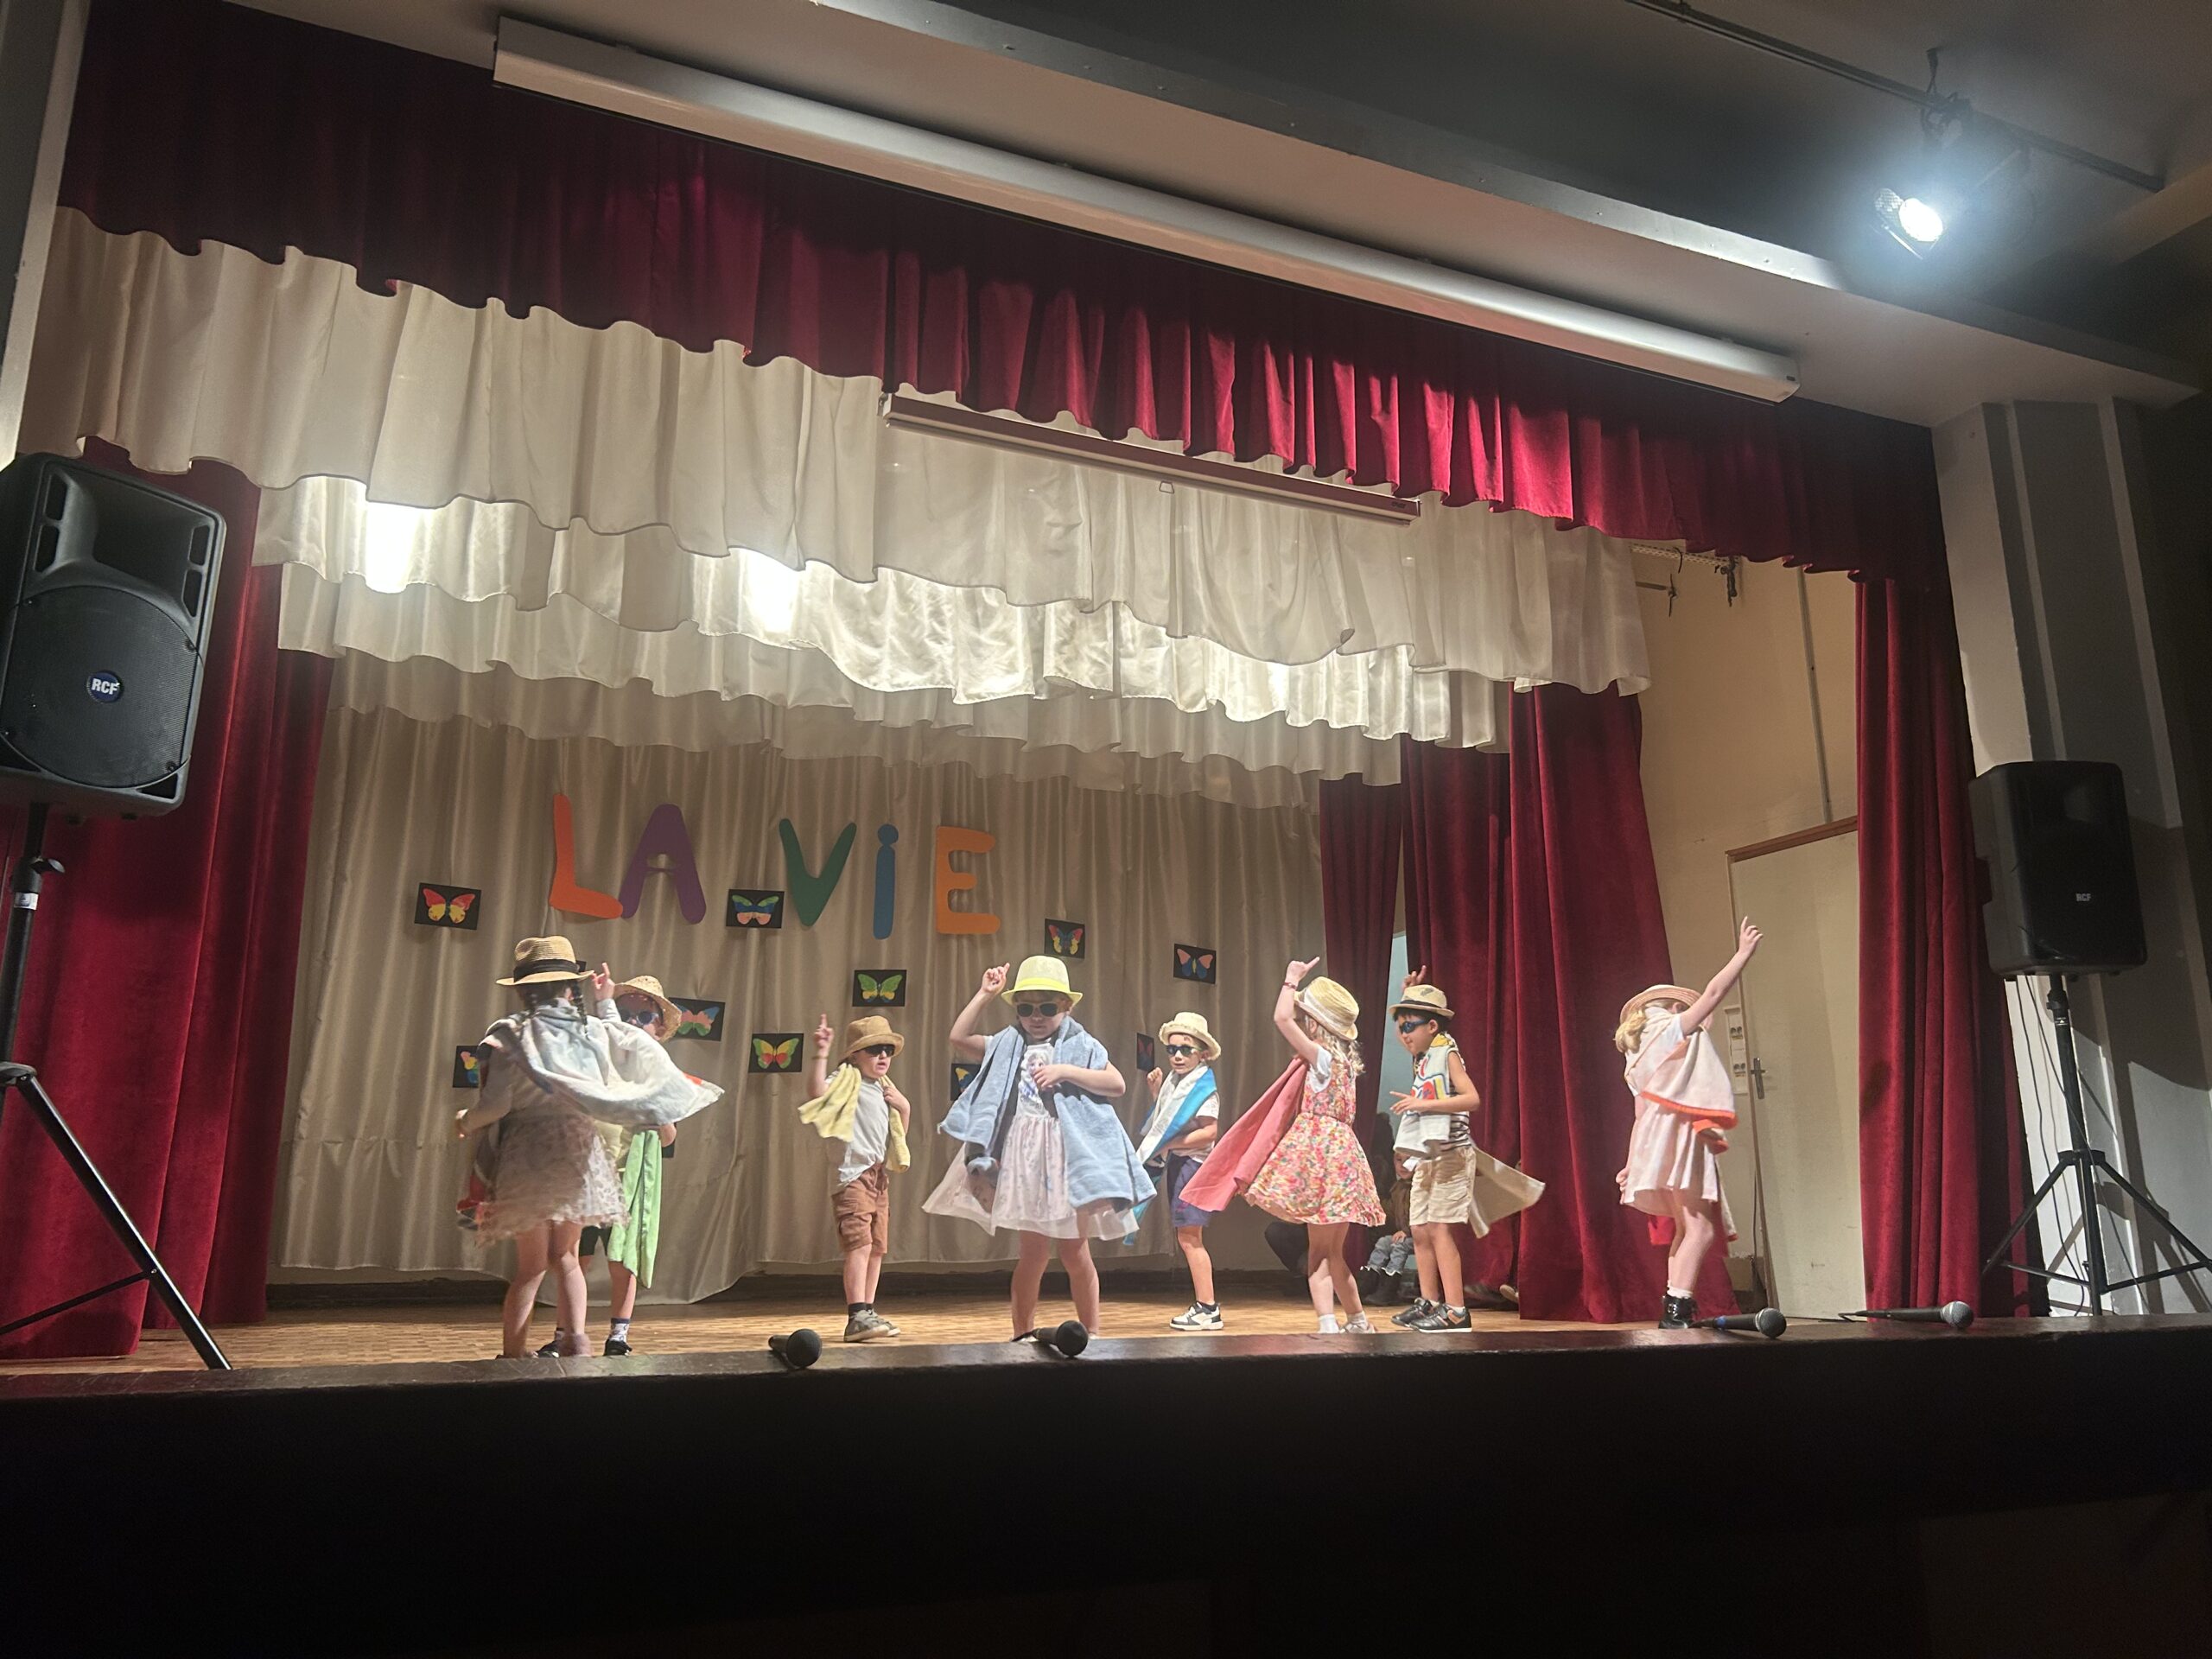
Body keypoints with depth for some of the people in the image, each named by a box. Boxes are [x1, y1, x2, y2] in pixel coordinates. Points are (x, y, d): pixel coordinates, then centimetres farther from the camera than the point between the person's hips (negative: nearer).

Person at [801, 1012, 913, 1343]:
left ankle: (867, 1312, 17)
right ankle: (857, 1316, -19)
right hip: (854, 1173, -9)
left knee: (877, 1247, 10)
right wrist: (821, 1054, -30)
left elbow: (899, 1132, 26)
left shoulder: (885, 1089, 20)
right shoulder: (848, 1080, -4)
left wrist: (904, 1108, 9)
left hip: (879, 1175, 9)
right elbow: (817, 1090, -26)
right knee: (859, 1243, -16)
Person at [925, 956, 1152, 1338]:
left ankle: (1091, 1332, 17)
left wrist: (1066, 1071, -16)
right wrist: (985, 994, 4)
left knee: (1074, 1252, 4)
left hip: (1068, 1156, -2)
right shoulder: (1009, 1046, 12)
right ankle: (1023, 1333, 14)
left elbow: (1117, 1084, -7)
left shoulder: (1081, 1045, 2)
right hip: (1024, 1158, 2)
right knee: (1034, 1251, 5)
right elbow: (959, 1038, 7)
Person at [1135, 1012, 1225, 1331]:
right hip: (1175, 1164, 9)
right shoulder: (1173, 1082, 13)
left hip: (1192, 1163, -9)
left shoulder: (1203, 1088, -12)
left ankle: (1208, 1309, -5)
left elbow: (1209, 1132, -22)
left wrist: (1169, 1144, -19)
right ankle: (1203, 1305, 18)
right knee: (1187, 1239, 12)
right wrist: (1156, 1093, 9)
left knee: (1189, 1238, -9)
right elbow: (1165, 1121, 21)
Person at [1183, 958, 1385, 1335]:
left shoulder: (1322, 1057, -11)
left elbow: (1282, 1018, -17)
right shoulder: (1340, 1059, 13)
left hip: (1322, 1155, -9)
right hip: (1337, 1153, 9)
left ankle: (1327, 1323, -15)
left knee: (1319, 1249, -10)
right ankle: (1357, 1320, 22)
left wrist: (1291, 981, -4)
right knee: (1332, 1251, 16)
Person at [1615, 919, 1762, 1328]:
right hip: (1678, 1141, -9)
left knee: (1686, 1231, 11)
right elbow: (1713, 992, -5)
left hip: (1658, 1148, 9)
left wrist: (1633, 1163, 19)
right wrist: (1744, 953, 3)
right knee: (1699, 1228, -14)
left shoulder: (1642, 1056, 21)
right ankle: (1677, 1307, -23)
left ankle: (1675, 1312, 9)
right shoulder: (1673, 1031, 0)